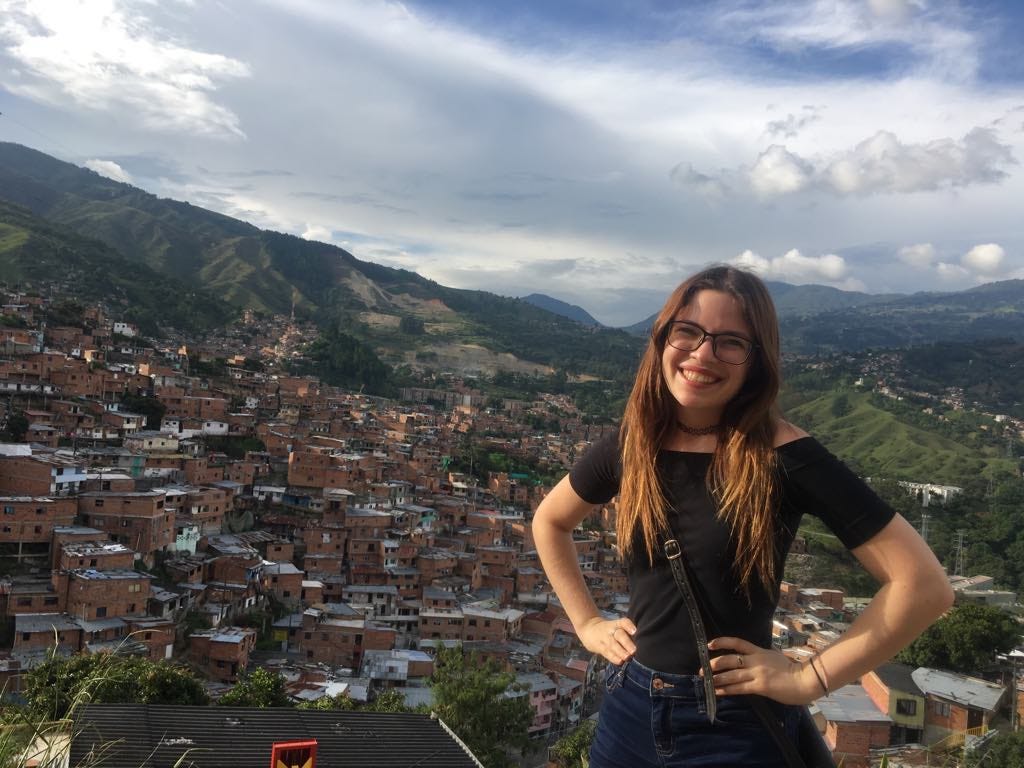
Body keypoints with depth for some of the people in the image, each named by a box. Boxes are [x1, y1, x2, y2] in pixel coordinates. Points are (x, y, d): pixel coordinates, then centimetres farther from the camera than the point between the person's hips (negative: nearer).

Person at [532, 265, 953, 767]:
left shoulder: (784, 456, -17)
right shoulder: (631, 444, -3)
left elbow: (924, 584, -18)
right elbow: (549, 522, 15)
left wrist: (810, 679, -16)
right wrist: (586, 623, 7)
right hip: (628, 707, 5)